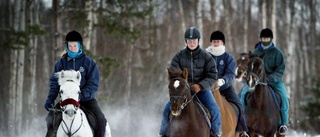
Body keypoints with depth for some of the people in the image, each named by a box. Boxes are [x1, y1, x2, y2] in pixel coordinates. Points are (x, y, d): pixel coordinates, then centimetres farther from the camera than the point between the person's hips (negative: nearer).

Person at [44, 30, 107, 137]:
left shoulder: (88, 62, -3)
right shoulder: (61, 63, 3)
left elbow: (93, 84, -8)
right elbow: (55, 83, 2)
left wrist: (81, 95, -23)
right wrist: (50, 99, -14)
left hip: (86, 99, -2)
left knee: (101, 120, -22)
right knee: (51, 118, -15)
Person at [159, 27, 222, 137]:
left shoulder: (206, 56, -5)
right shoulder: (179, 56, -2)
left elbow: (212, 76, -7)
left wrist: (200, 86, -23)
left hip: (202, 89, -1)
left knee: (214, 110, -22)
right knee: (167, 109, -15)